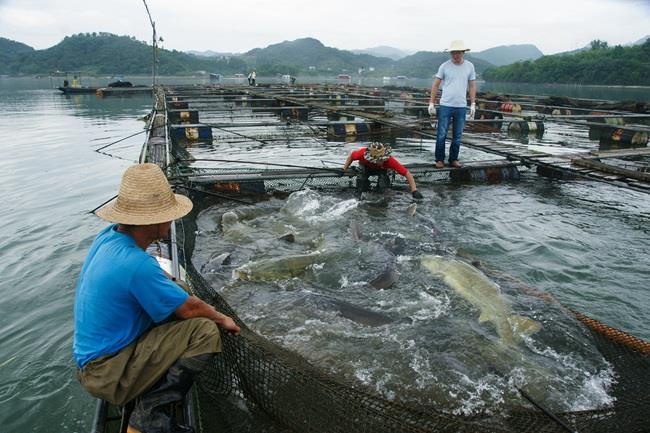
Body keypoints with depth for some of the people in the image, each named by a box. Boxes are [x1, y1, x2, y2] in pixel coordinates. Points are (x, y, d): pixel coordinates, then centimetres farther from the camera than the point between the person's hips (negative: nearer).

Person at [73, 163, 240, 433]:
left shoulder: (109, 236, -2)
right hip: (108, 374, -9)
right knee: (206, 331, -19)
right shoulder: (135, 264, -29)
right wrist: (222, 319, 0)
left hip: (92, 355, 9)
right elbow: (189, 309, -17)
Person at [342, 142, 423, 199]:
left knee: (382, 188, -22)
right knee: (362, 188, -18)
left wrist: (414, 191, -47)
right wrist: (344, 170, -14)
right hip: (365, 166, 0)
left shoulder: (389, 160, -43)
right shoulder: (363, 153, -42)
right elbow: (352, 155, -18)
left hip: (381, 169, 0)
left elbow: (407, 173, -42)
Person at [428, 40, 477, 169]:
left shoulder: (469, 66, 5)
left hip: (461, 107, 2)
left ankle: (453, 159, 19)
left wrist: (473, 104, 4)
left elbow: (472, 86, 9)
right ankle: (439, 159, 11)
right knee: (441, 135, -1)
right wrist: (431, 103, -3)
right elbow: (435, 85, 2)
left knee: (457, 136, 8)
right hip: (445, 105, -2)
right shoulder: (445, 66, -1)